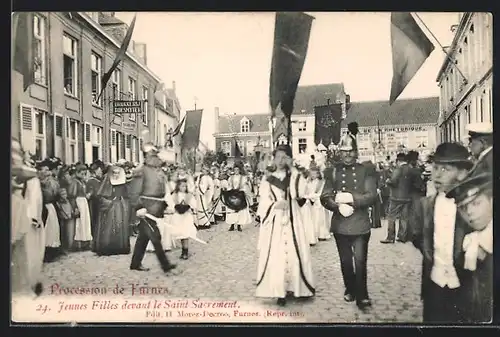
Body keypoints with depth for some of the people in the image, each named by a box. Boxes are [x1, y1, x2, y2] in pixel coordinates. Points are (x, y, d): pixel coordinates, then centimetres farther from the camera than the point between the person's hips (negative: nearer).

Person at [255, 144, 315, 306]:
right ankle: (279, 290, 3)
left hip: (292, 221, 1)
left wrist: (293, 169, -14)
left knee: (293, 253, -2)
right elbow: (264, 203, -3)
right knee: (276, 255, -4)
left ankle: (292, 287, 8)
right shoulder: (267, 180, 7)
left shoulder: (293, 177, 10)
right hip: (274, 222, -1)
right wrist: (276, 205, -23)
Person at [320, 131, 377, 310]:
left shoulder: (365, 171, 0)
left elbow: (371, 196, -9)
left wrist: (351, 198, -21)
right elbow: (325, 197, -3)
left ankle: (361, 295, 13)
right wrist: (339, 206, -20)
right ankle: (350, 289, 36)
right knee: (345, 260, 16)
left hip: (360, 224, -2)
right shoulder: (332, 172, 2)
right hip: (340, 224, 2)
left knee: (360, 261, -3)